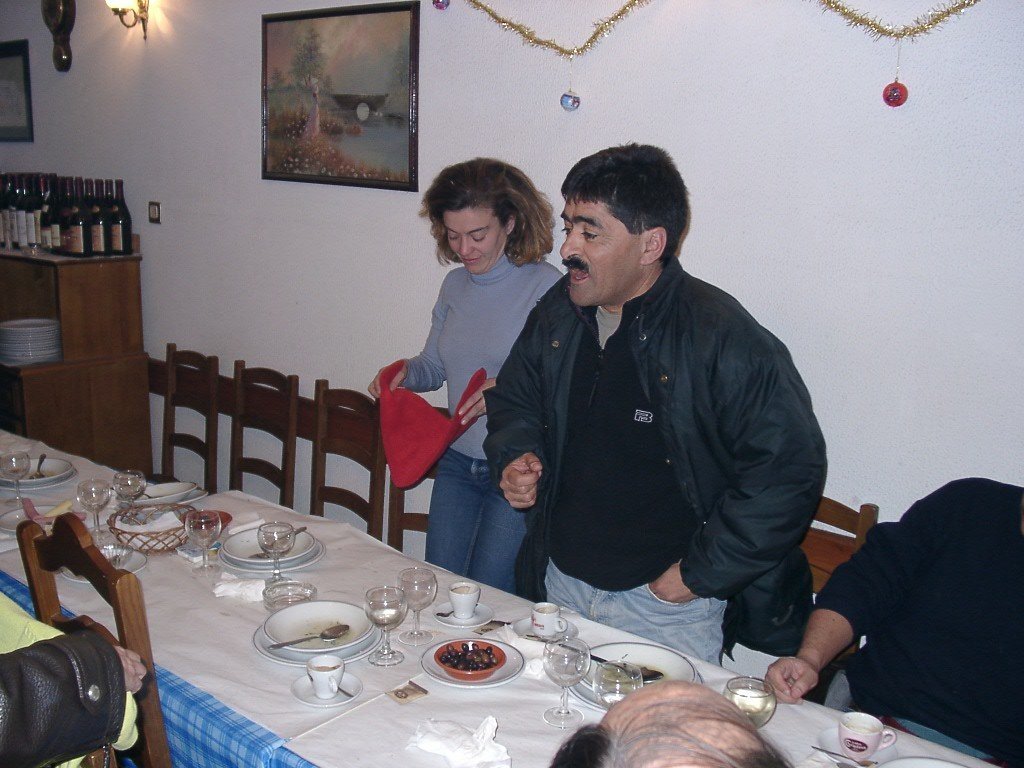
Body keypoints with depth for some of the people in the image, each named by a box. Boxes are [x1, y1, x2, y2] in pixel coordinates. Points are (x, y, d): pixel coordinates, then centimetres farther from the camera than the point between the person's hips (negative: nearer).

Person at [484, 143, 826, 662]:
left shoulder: (725, 339, -21)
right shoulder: (558, 314, 0)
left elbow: (789, 470, -21)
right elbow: (513, 399, 18)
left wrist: (697, 576, -17)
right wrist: (516, 456, -5)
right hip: (558, 584, 6)